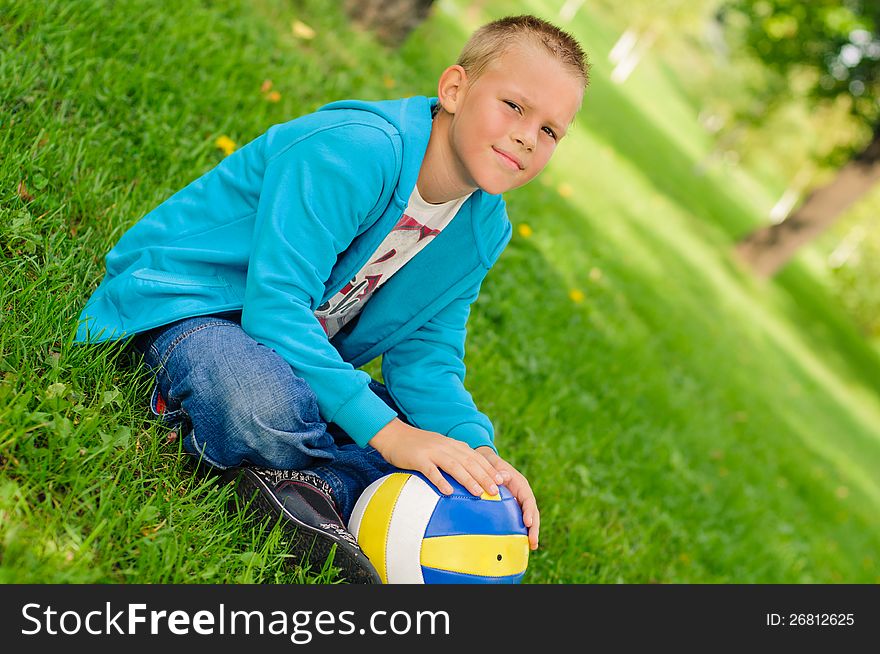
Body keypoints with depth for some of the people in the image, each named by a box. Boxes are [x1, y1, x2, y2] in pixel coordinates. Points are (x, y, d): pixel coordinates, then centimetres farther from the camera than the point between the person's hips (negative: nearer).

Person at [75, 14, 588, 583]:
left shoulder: (483, 230, 0)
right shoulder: (353, 149, -27)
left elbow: (424, 358, 0)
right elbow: (274, 306, -32)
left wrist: (480, 450, -19)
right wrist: (385, 430, -36)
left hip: (308, 354, 8)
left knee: (462, 452, -1)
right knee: (266, 407, -42)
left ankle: (313, 484, -19)